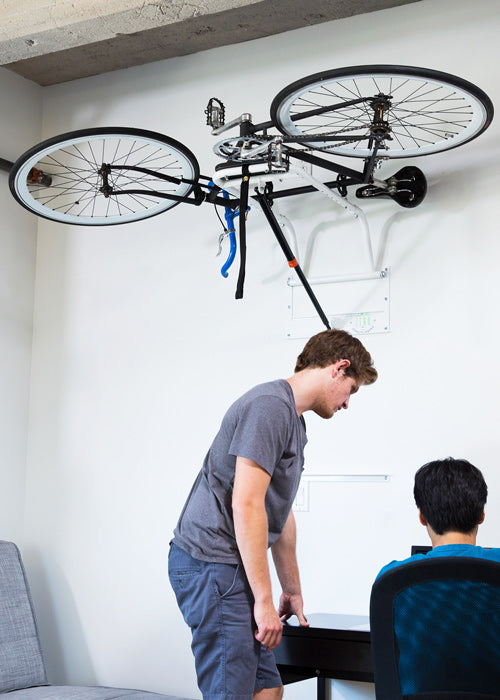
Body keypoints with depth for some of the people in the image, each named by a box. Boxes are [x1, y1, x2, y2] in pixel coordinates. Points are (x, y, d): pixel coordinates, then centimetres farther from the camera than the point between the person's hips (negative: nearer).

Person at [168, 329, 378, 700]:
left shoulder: (294, 421, 20)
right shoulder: (270, 405, -14)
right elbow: (246, 506, -21)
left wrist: (293, 591, 32)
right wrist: (264, 599, -18)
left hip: (229, 567, 10)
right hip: (211, 562, -10)